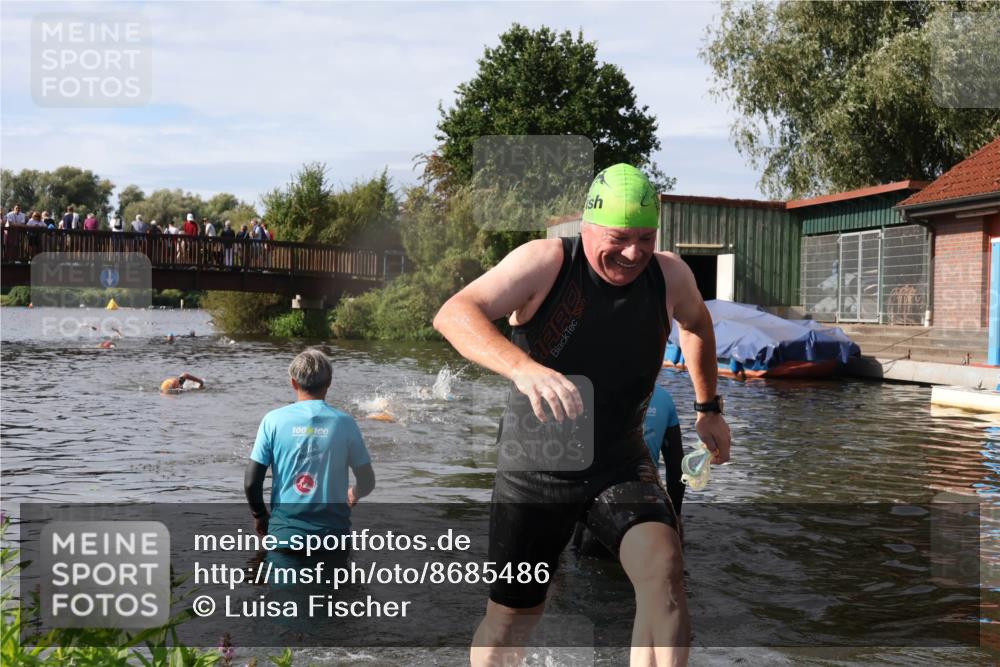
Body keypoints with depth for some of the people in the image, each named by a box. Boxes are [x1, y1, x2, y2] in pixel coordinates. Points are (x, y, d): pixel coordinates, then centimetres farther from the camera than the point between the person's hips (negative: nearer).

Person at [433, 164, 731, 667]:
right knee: (509, 619, 9)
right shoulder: (546, 262, -17)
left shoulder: (669, 276, -6)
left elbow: (696, 324, 19)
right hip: (534, 469, -2)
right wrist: (524, 369, -48)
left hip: (621, 465, 2)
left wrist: (708, 407, 20)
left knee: (664, 569, -25)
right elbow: (453, 314, -31)